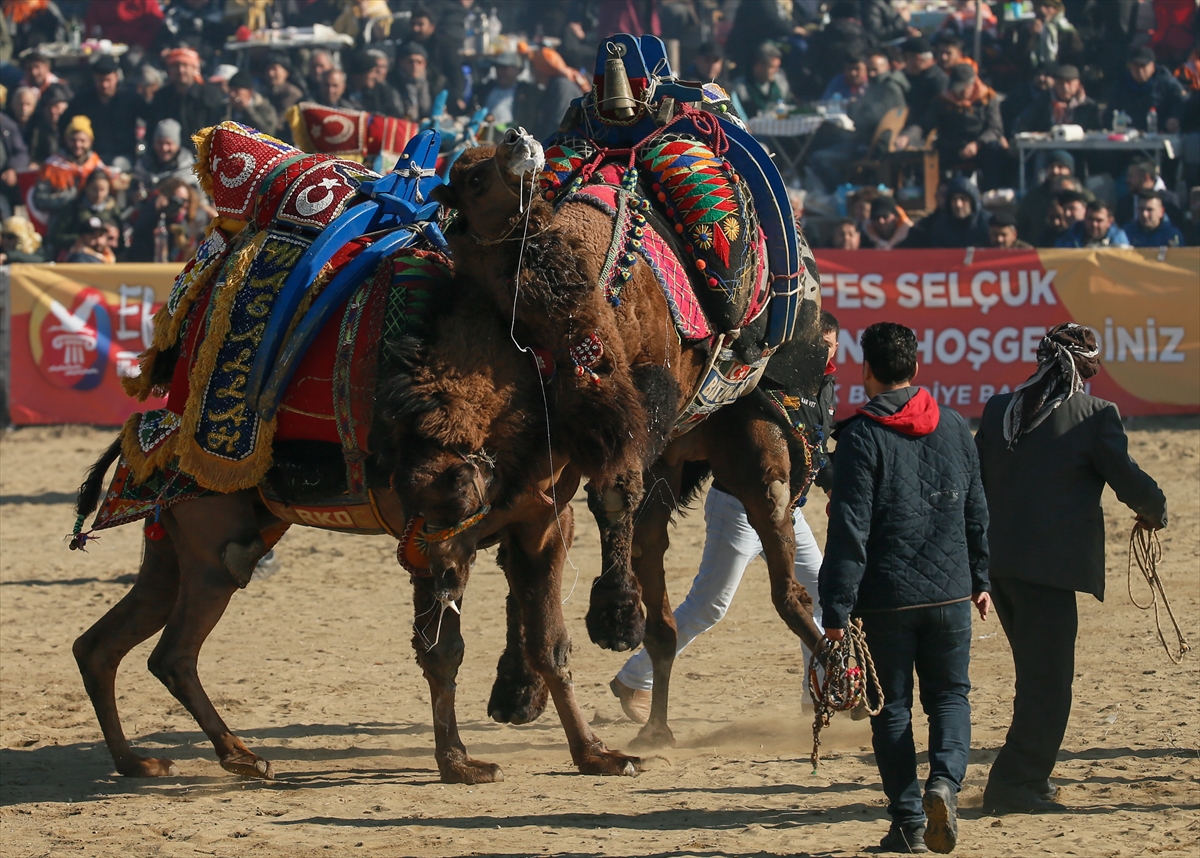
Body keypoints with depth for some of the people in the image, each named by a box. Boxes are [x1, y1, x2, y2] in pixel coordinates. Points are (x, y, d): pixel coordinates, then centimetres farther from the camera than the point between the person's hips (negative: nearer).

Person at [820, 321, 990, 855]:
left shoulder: (863, 436, -10)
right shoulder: (953, 428, 5)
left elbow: (850, 527, -14)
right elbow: (976, 511, 14)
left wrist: (836, 608, -12)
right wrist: (979, 580, 25)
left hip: (886, 599, -3)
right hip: (950, 592, 3)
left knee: (892, 708, 7)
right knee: (949, 695, 14)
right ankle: (945, 781, -12)